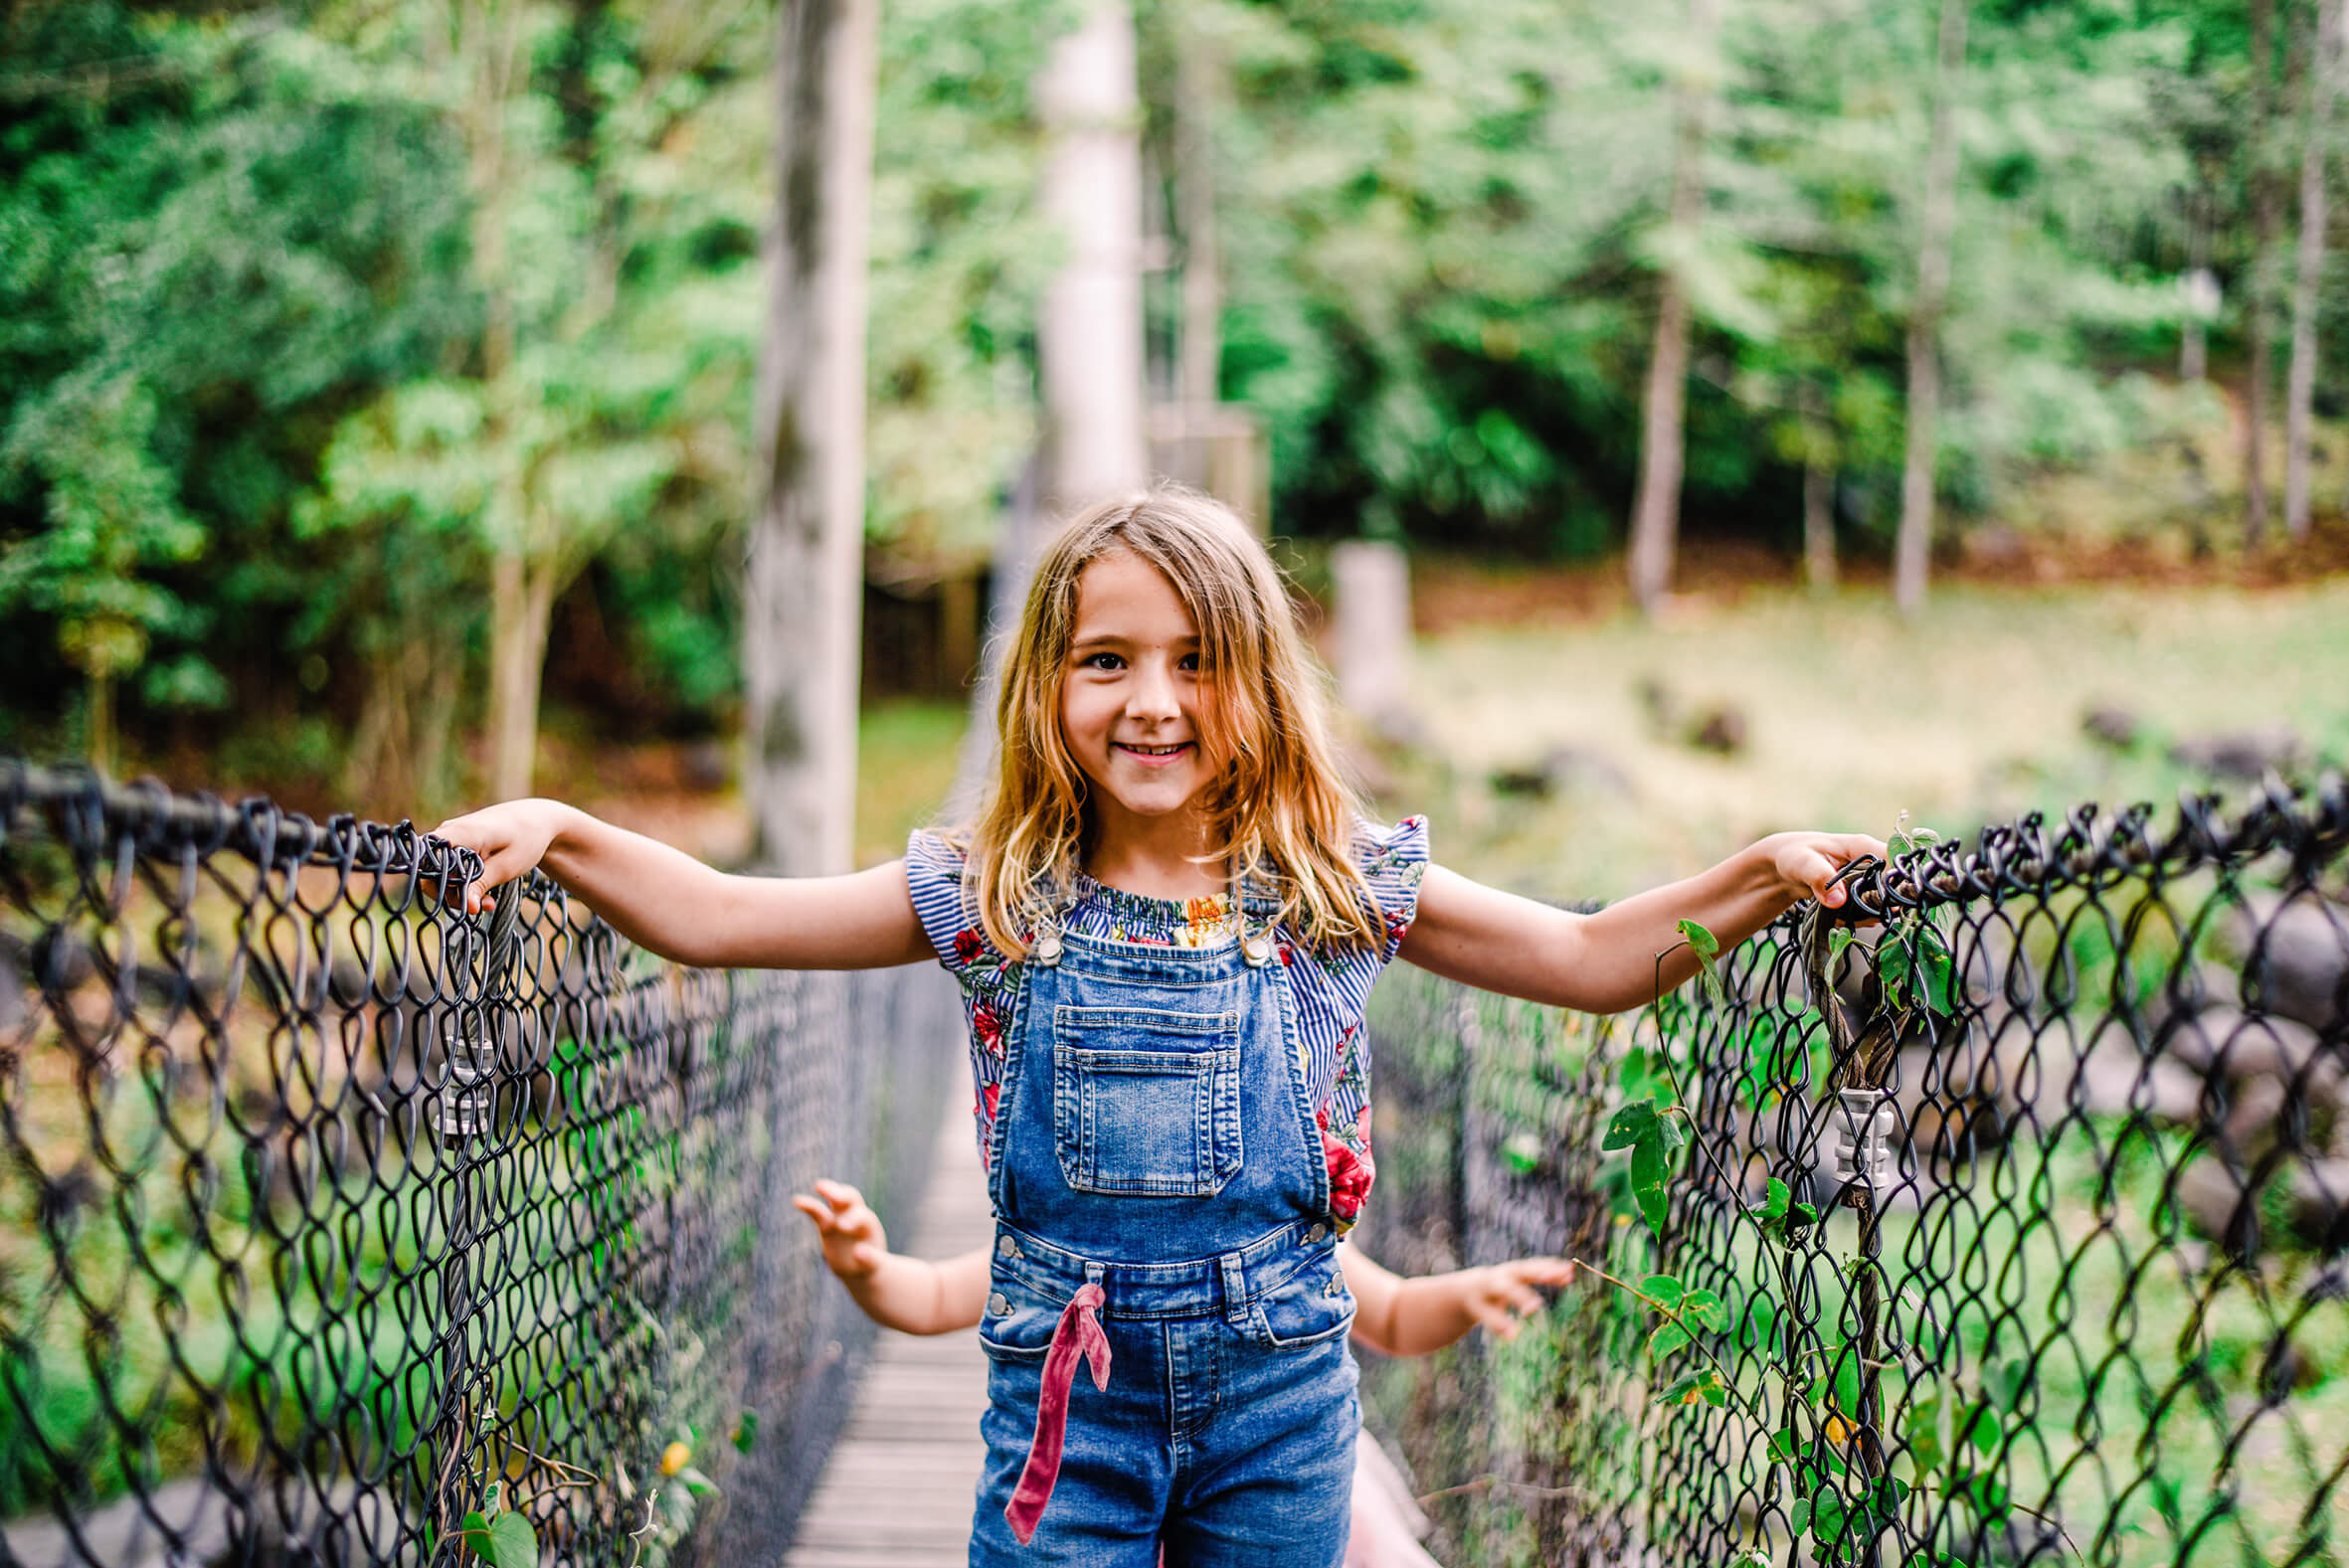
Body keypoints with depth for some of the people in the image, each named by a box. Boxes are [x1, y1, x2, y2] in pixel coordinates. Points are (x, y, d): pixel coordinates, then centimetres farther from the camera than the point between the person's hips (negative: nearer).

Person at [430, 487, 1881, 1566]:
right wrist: (561, 833, -11)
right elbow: (714, 919, 0)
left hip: (1282, 1370, 1)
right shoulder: (991, 896, -1)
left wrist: (1759, 879, -6)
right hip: (1065, 1369, 0)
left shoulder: (1339, 886, 0)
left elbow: (1592, 961, 6)